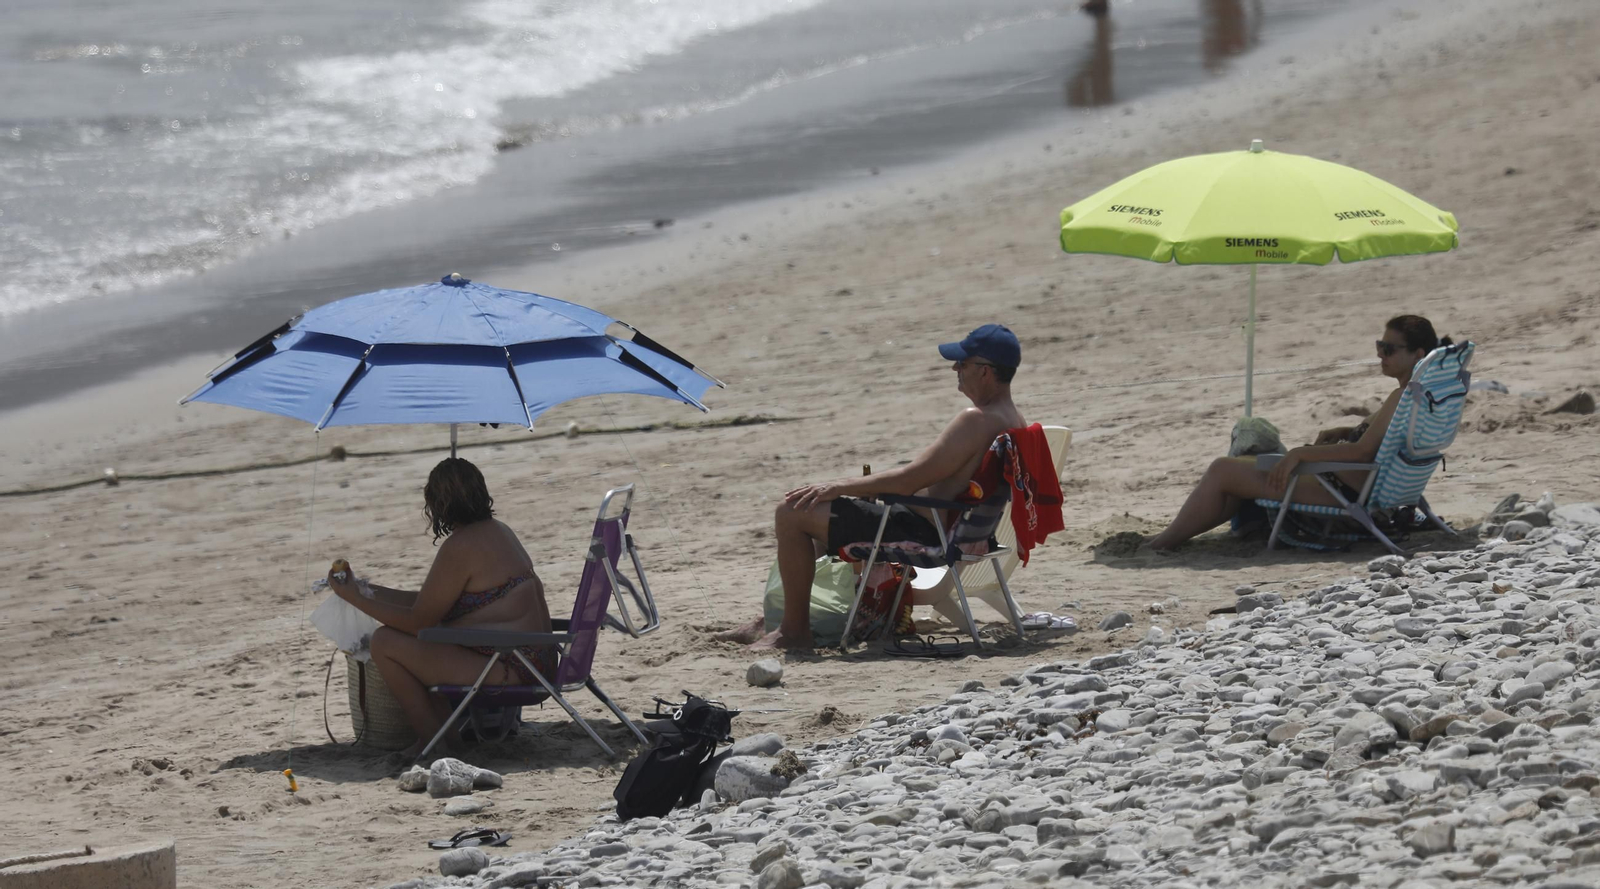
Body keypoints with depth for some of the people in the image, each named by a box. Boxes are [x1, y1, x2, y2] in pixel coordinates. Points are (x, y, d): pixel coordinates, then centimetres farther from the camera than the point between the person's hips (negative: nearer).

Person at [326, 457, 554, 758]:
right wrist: (372, 590, 22)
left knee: (385, 643, -7)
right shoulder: (498, 530, 14)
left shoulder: (459, 548, -16)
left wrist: (354, 597, -3)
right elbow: (431, 602, 20)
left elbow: (418, 622, -10)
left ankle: (433, 741, 1)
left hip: (507, 670, -10)